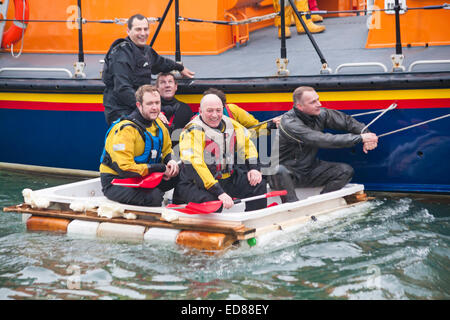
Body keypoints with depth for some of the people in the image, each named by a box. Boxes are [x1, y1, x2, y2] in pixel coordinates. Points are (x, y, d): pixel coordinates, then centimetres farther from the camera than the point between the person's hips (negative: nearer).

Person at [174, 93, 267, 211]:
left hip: (227, 178, 7)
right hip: (197, 183, -7)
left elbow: (247, 143, 17)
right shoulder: (193, 131, -19)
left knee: (258, 183, -5)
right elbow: (194, 164, -28)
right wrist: (219, 193, -34)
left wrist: (254, 168, 0)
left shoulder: (230, 124, 3)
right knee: (211, 201, -35)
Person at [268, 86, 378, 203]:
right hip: (288, 172, -7)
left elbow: (347, 121, 6)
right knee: (279, 171, -40)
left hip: (309, 170, 7)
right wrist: (360, 138, -31)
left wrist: (367, 137, -15)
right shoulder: (289, 123, -25)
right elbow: (324, 140, -32)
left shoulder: (320, 113, -6)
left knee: (346, 171, -11)